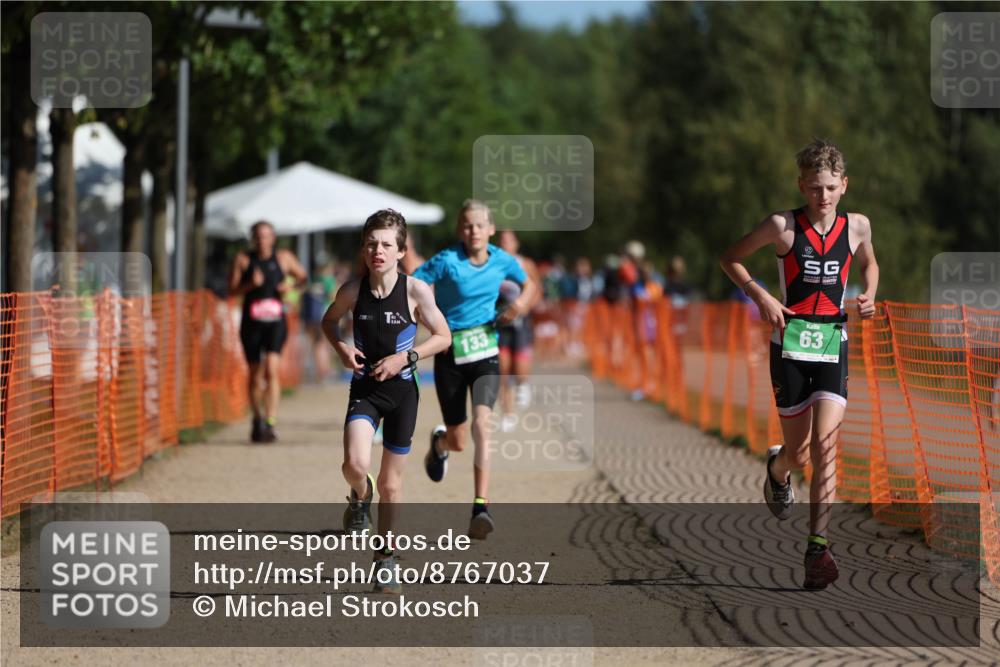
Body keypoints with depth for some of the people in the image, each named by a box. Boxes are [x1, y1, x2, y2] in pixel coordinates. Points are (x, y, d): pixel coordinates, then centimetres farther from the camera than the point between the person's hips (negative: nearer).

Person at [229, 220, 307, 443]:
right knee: (255, 375, 10)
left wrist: (291, 285, -4)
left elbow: (302, 276, 17)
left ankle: (270, 423, -22)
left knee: (271, 369, -18)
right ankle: (257, 419, 32)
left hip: (275, 322, -1)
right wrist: (250, 285, -17)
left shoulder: (283, 257, 4)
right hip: (251, 323, 1)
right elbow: (232, 290, 0)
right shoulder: (243, 259, 3)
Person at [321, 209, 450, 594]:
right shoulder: (353, 291, -7)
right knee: (355, 465, -24)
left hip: (401, 391, 0)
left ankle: (386, 559, 24)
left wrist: (406, 357, -16)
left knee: (391, 484, 8)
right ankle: (360, 498, 13)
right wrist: (341, 348, -7)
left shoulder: (415, 291, -11)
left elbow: (443, 337, -3)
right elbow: (329, 321, 13)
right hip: (364, 388, 0)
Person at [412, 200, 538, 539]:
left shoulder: (502, 261, -1)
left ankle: (481, 506, -22)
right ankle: (439, 443, 47)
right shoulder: (446, 261, -13)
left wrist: (522, 303, -3)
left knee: (481, 424, -21)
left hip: (485, 352, 1)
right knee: (458, 442, 7)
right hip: (450, 356, -1)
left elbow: (529, 284, 19)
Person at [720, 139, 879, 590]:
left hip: (833, 346, 1)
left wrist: (869, 295, 5)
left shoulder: (857, 226, 4)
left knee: (825, 444, -15)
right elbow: (730, 258, 5)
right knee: (798, 453, 5)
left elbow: (868, 263, 25)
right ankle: (777, 470, 44)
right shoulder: (782, 226, -5)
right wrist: (760, 296, -9)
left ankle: (817, 547, -15)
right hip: (791, 344, -1)